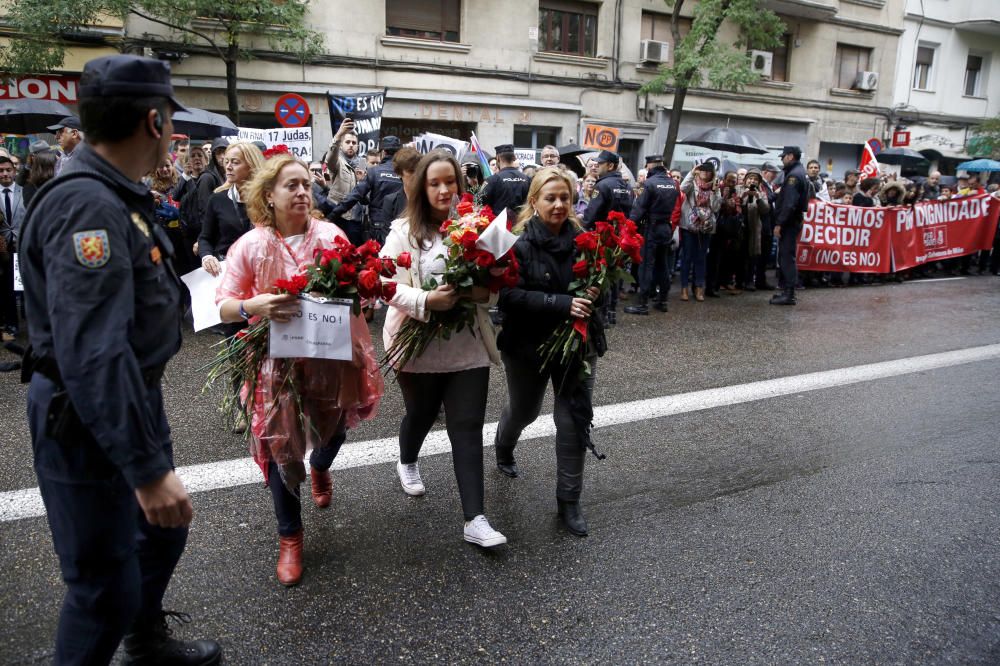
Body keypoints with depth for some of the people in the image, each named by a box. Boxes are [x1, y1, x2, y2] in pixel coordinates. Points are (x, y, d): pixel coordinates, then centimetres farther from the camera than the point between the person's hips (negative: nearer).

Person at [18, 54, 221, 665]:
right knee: (108, 586, 1)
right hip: (88, 422, -11)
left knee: (163, 528, 25)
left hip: (135, 399, 11)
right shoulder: (86, 206, -26)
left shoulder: (115, 196, 7)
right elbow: (92, 354, -33)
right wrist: (147, 467, -33)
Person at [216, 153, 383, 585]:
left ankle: (319, 467, 58)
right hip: (278, 361, -2)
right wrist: (253, 306, -27)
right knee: (281, 447, 3)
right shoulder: (250, 245, -5)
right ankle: (289, 537, 25)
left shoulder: (332, 236, -1)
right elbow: (224, 307, -6)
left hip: (331, 358, 2)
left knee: (332, 431, 17)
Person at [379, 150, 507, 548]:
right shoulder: (404, 231, -6)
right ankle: (407, 463, 54)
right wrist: (425, 300, -28)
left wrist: (485, 294, -18)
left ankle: (474, 520, 4)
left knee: (468, 428, -1)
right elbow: (387, 283, -12)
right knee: (421, 414, 20)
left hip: (468, 346, 1)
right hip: (419, 345, -1)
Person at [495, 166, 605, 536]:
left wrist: (594, 294, -16)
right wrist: (562, 303, -31)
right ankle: (503, 450, 55)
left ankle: (569, 500, 17)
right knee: (523, 410, 20)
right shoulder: (519, 243, -15)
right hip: (528, 343, -2)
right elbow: (511, 297, -23)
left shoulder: (582, 238, -6)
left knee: (575, 419, 2)